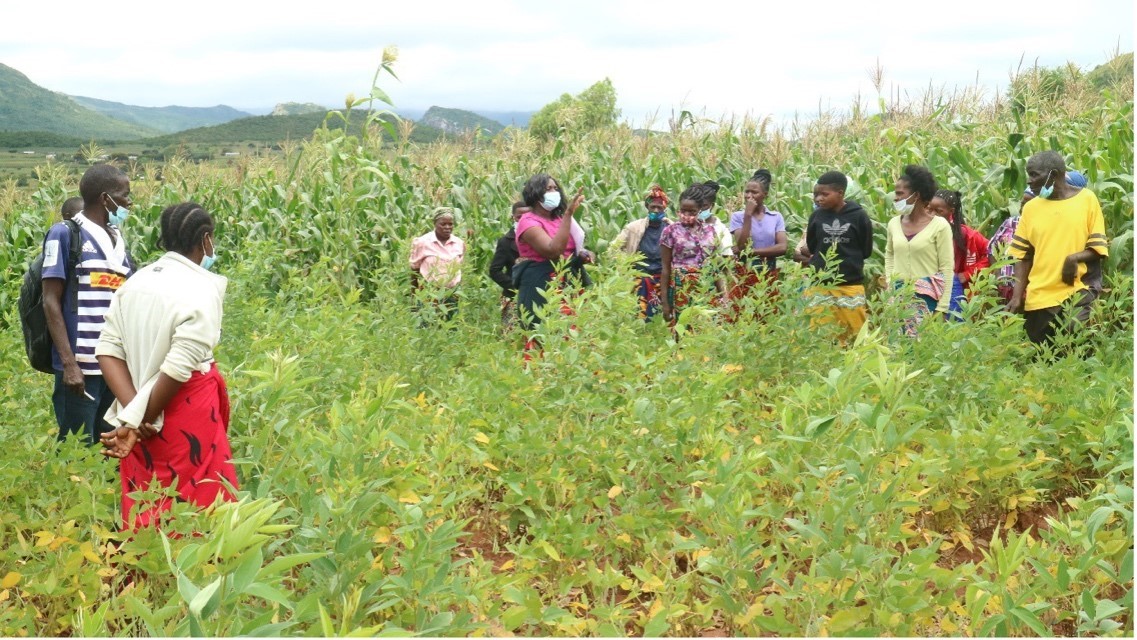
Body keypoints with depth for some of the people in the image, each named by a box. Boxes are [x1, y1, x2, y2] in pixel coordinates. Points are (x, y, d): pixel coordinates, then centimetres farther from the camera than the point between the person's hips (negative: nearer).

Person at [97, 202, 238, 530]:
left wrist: (133, 415, -9)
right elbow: (178, 368, -22)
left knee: (145, 505, 16)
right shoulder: (201, 290, -15)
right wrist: (141, 416, -10)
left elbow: (107, 349, -2)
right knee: (194, 503, 3)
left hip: (140, 408, 7)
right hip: (185, 411, -7)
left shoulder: (136, 281, 5)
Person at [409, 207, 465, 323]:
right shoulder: (422, 242, -5)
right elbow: (414, 269, 4)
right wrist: (414, 294, 8)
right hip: (429, 294, -3)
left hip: (452, 294, 3)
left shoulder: (460, 244, 5)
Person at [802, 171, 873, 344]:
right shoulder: (817, 215, 1)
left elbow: (866, 250, 3)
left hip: (851, 285, -1)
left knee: (856, 334, 4)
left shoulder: (858, 216, -4)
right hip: (820, 285, 2)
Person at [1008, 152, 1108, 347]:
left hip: (1078, 294, -3)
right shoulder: (1031, 207, 8)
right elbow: (1022, 256, 7)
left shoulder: (1087, 198, 1)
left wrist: (1075, 258, -20)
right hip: (1038, 298, 3)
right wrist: (1017, 296, -2)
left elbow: (1099, 246, 0)